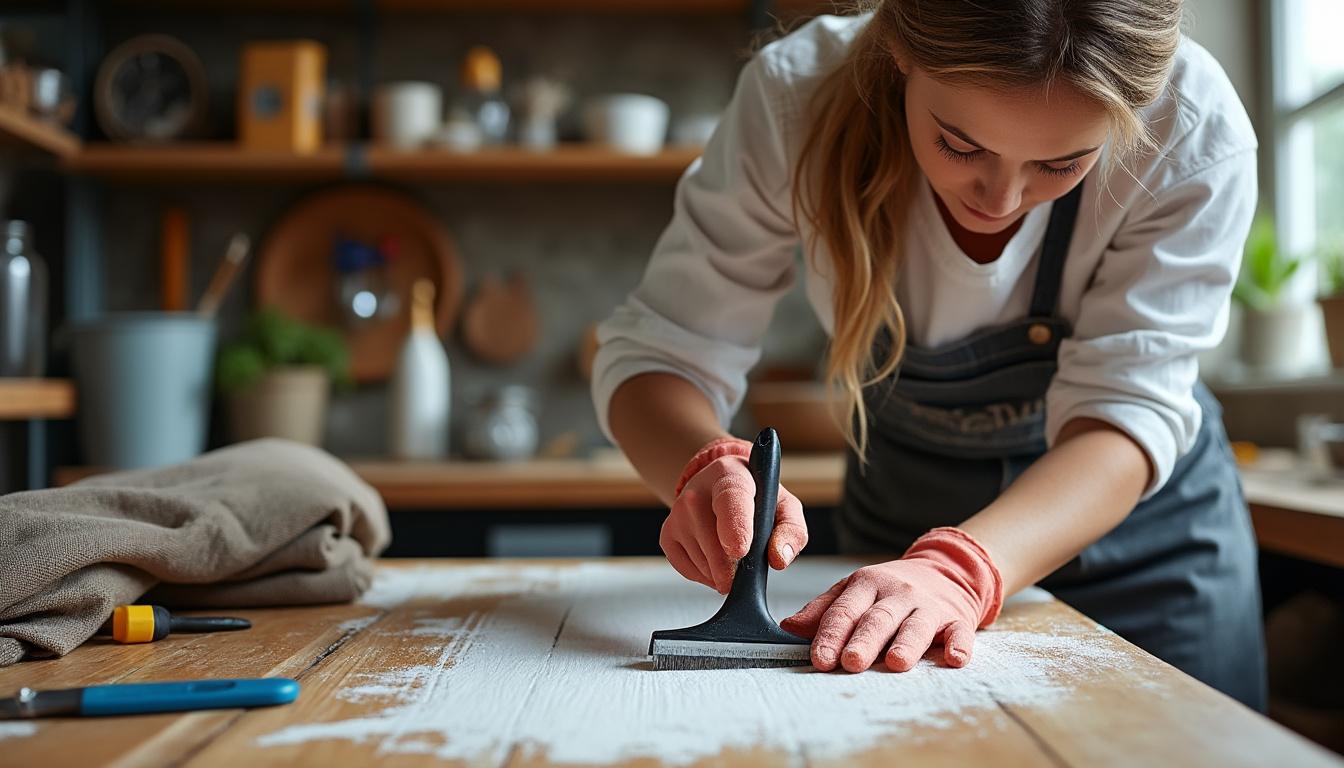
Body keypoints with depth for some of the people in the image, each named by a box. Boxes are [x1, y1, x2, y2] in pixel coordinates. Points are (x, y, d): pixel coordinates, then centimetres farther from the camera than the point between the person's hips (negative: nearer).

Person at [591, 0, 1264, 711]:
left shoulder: (1192, 132, -29)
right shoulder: (797, 97, -29)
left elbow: (1125, 411, -32)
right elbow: (659, 353, -24)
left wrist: (958, 569, -50)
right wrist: (709, 468, -47)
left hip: (1139, 520, 0)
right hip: (903, 501, 1)